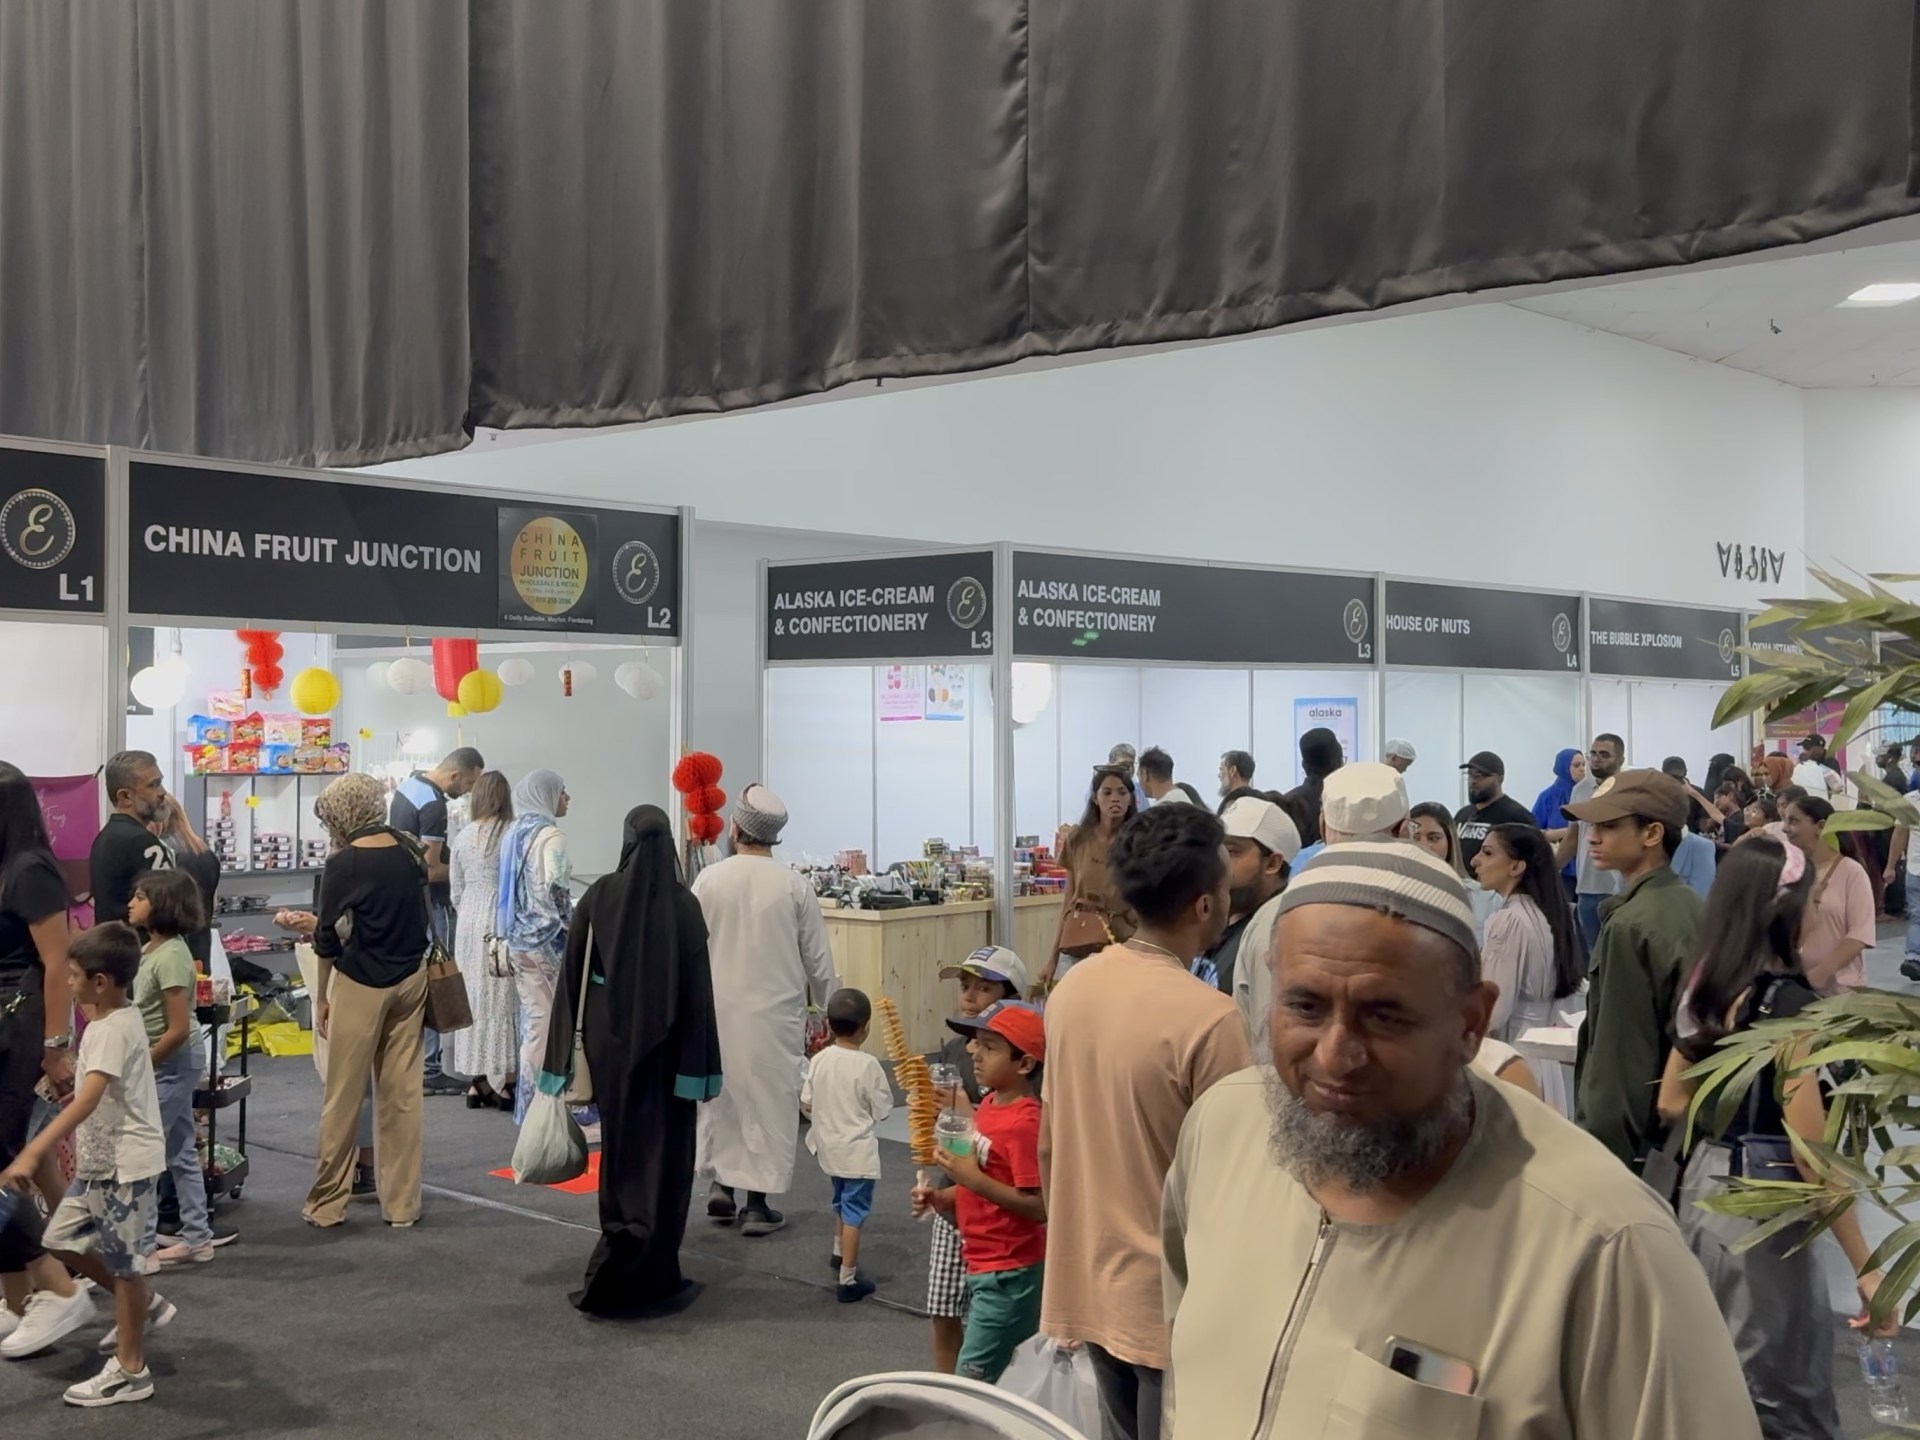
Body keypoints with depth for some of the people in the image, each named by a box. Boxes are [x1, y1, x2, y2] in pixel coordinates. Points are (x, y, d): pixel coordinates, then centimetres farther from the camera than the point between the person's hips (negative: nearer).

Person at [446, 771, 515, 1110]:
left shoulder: (463, 836, 3)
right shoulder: (513, 834, -10)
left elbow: (455, 891, 9)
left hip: (469, 922, 4)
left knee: (475, 996, 9)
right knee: (503, 999, 1)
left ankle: (479, 1081, 14)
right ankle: (505, 1081, 3)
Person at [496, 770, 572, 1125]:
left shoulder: (513, 833, 12)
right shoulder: (549, 835, -13)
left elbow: (502, 885, 15)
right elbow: (556, 892, -19)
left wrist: (507, 936, 19)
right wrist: (571, 935, -11)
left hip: (518, 937, 8)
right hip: (547, 938, -8)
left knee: (532, 1020, 13)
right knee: (551, 1022, -1)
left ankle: (527, 1101, 17)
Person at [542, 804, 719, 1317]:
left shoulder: (598, 896, -5)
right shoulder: (683, 904, -10)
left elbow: (572, 975, -5)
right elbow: (698, 988, -10)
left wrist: (566, 1054, 1)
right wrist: (701, 1064, -5)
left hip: (608, 1041, 2)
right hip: (664, 1045, -2)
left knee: (620, 1145, 18)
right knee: (662, 1155, 5)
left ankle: (620, 1258, 28)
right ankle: (647, 1278, -1)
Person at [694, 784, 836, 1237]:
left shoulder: (708, 880, -8)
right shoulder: (794, 885, -9)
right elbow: (818, 959, -3)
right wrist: (830, 1011, 10)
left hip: (719, 1009, 1)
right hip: (776, 1013, -1)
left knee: (720, 1094, 19)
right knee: (769, 1100, 7)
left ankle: (720, 1183, 19)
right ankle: (757, 1202, 9)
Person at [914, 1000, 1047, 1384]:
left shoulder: (1025, 1123, -21)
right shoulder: (989, 1106, 7)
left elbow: (1038, 1207, -25)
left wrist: (974, 1179, -25)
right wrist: (943, 1197, 5)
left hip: (1009, 1275, -9)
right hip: (982, 1267, 9)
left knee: (976, 1379, -4)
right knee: (1009, 1379, 18)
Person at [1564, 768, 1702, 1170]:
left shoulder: (1630, 925, -20)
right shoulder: (1691, 906, 7)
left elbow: (1615, 1056, -20)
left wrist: (1592, 1149, -16)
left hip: (1630, 1137, -9)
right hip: (1680, 1126, 9)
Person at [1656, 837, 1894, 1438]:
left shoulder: (1703, 986, 3)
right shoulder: (1789, 1000, -19)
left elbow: (1672, 1104, 12)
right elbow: (1810, 1151, -22)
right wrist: (1866, 1267, -18)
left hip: (1704, 1186, 8)